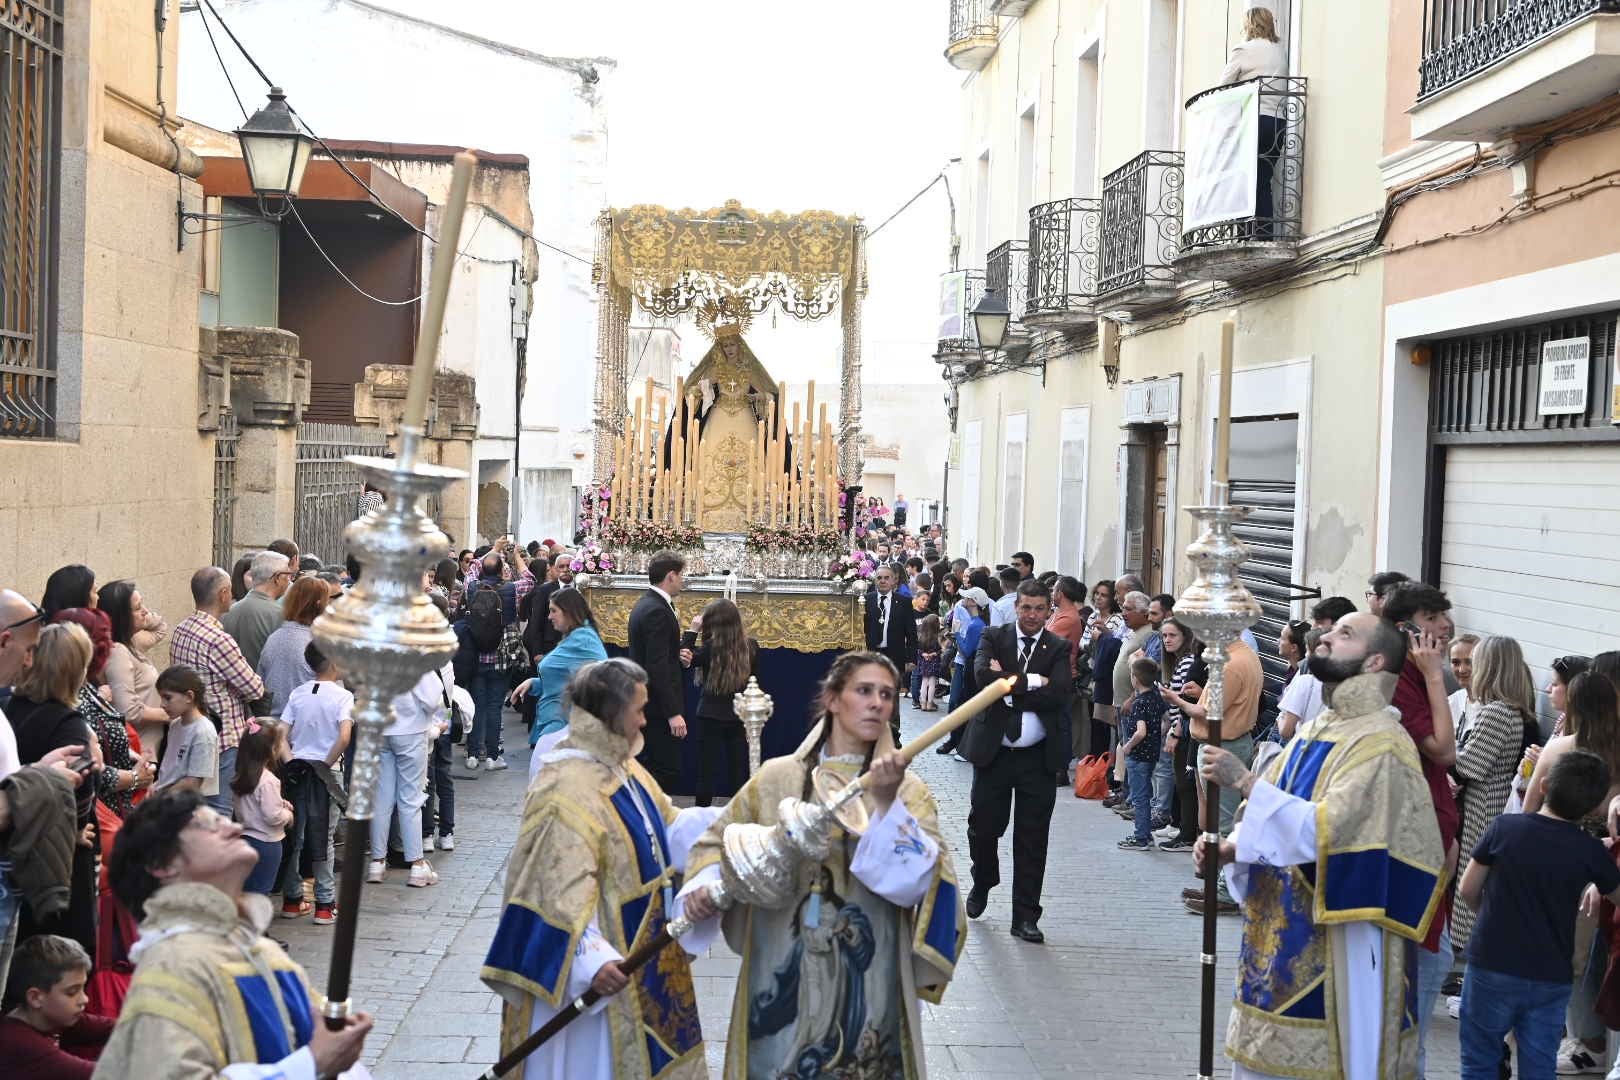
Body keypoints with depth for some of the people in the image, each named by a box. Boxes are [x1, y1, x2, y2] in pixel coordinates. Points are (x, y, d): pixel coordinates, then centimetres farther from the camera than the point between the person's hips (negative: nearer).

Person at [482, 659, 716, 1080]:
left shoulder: (624, 767, 5)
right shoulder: (567, 789, -26)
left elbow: (667, 830, 15)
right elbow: (563, 887, -31)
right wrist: (591, 957, -39)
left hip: (636, 948, 9)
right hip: (601, 960, -9)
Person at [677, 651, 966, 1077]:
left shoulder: (906, 789, -2)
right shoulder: (777, 778, 1)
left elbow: (916, 882, -14)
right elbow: (718, 844, 10)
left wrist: (886, 803, -24)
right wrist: (703, 886, -8)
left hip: (866, 980, -1)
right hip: (783, 973, 1)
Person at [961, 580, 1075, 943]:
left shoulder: (1058, 648, 2)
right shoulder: (994, 638, 2)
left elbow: (1059, 693, -15)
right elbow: (983, 675, -17)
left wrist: (1008, 685, -15)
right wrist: (1031, 682, -18)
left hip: (1038, 757, 0)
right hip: (993, 752, 0)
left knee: (1032, 841, 3)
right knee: (982, 827, 11)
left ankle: (1025, 916, 12)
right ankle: (983, 883, 40)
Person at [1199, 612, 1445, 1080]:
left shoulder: (1381, 743, -14)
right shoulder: (1314, 733, 12)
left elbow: (1326, 830, -25)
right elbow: (1269, 823, 15)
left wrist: (1245, 781, -21)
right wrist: (1225, 851, -4)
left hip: (1335, 946, -8)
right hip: (1281, 937, 8)